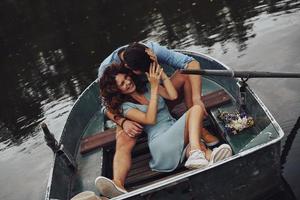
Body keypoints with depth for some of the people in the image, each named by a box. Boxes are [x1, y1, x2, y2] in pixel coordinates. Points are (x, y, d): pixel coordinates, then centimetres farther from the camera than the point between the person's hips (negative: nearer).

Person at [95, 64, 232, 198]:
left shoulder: (147, 87, 21)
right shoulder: (125, 107, 6)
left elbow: (173, 96, 8)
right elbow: (150, 120, -9)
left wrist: (161, 73, 4)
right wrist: (154, 88, -6)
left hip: (176, 131, 5)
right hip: (159, 140, -5)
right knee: (196, 109, -27)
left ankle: (194, 151, -51)